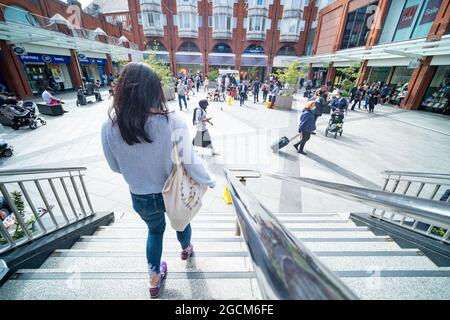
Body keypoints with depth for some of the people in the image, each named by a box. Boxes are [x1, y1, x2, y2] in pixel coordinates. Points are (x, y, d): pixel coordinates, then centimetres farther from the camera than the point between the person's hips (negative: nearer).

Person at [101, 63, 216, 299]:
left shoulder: (109, 127, -17)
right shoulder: (172, 122, -26)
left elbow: (116, 167, -4)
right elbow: (190, 162, -22)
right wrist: (209, 181, -4)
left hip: (140, 198, 2)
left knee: (155, 230, 31)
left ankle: (154, 281, 48)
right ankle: (185, 249, 63)